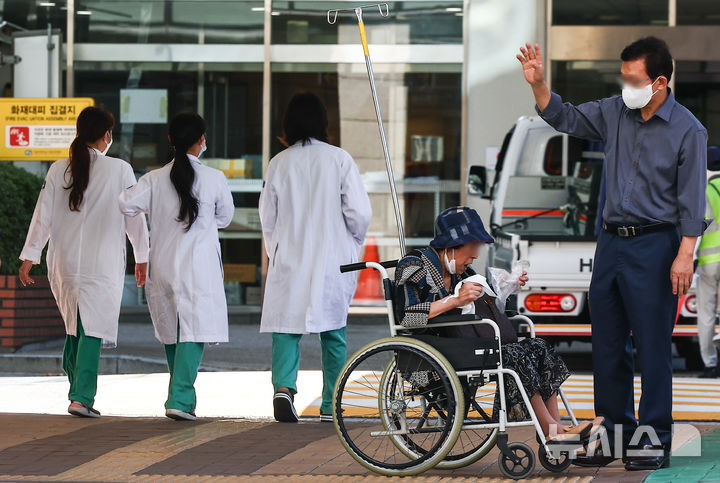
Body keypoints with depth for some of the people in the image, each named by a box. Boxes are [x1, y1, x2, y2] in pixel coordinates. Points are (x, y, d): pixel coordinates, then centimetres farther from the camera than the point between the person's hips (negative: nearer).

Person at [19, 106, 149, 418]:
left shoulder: (58, 170, 3)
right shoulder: (120, 171, -5)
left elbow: (43, 215, 2)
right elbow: (134, 217, 0)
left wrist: (29, 257, 6)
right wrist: (142, 257, 10)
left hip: (64, 263, 3)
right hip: (103, 262, -3)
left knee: (74, 325, 18)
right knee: (94, 328, -2)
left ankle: (79, 390, 19)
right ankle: (82, 397, -11)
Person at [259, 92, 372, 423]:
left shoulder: (279, 163, 0)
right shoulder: (339, 159, -6)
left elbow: (268, 216, 7)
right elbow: (359, 212, -8)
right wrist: (352, 246, 11)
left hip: (289, 261, 1)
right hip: (332, 260, 0)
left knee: (285, 326, 2)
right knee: (333, 333, 10)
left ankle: (284, 385, -23)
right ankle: (331, 405, 14)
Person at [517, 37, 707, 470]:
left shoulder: (688, 130, -8)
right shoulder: (615, 113, 7)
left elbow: (692, 200, -10)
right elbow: (565, 118, 18)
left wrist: (685, 256, -17)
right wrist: (539, 84, 1)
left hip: (654, 244, -6)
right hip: (611, 240, 6)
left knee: (652, 345, -3)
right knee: (607, 344, 10)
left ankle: (655, 440, 6)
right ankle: (616, 433, 21)